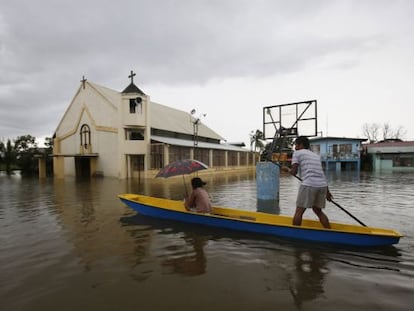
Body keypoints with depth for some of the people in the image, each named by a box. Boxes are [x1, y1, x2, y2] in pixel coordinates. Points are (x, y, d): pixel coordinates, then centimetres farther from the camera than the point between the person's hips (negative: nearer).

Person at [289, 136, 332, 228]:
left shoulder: (297, 153, 7)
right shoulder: (316, 155, 26)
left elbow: (294, 172, -3)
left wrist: (291, 170, 21)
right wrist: (327, 191, 28)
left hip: (309, 185, -7)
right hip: (323, 185, 7)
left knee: (299, 211, 2)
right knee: (318, 211, 22)